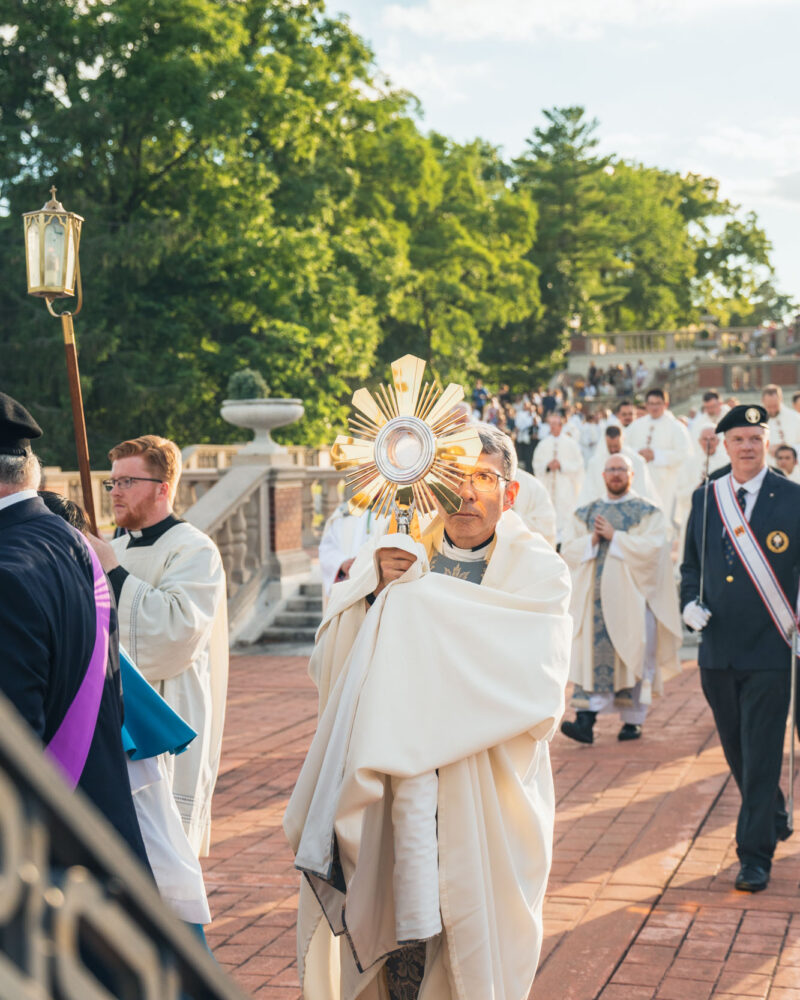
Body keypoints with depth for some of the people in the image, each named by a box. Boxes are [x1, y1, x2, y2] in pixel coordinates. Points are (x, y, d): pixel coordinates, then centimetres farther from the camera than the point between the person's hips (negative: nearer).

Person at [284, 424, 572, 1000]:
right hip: (405, 776, 2)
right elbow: (332, 666, 3)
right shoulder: (404, 555, 10)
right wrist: (374, 587, -16)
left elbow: (537, 691, -14)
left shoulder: (538, 571, 3)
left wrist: (418, 600, -12)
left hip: (490, 794, -2)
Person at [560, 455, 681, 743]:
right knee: (592, 656, -5)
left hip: (632, 598, -2)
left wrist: (614, 536, -12)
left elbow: (652, 547, -11)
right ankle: (585, 721, -10)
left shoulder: (648, 513, 3)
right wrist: (592, 540, -11)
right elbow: (568, 550, 7)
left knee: (633, 658, 1)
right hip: (593, 599, 3)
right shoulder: (585, 513, 14)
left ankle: (633, 721, 13)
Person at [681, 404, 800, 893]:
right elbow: (691, 561, 16)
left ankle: (756, 855, 6)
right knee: (737, 751, 17)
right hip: (718, 650, 5)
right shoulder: (705, 498, 7)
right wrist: (690, 603, -2)